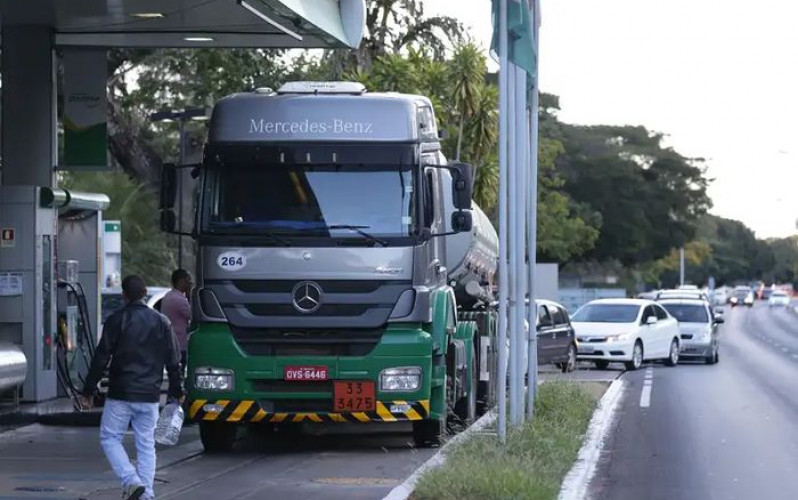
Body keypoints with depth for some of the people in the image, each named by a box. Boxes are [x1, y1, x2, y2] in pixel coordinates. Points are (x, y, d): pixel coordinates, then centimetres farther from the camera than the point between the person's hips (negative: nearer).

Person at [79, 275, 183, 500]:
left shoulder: (116, 321, -6)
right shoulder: (161, 322, 5)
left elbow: (101, 359, -6)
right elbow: (173, 361, 8)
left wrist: (87, 392, 0)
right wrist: (177, 391, 18)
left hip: (120, 396, -3)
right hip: (150, 396, 3)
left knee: (109, 438, 6)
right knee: (146, 444, 10)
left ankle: (131, 480, -12)